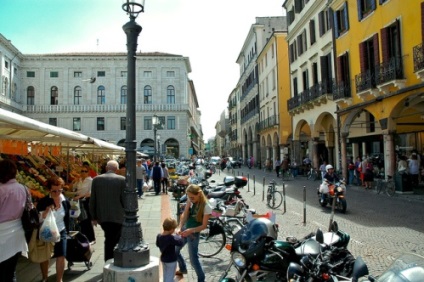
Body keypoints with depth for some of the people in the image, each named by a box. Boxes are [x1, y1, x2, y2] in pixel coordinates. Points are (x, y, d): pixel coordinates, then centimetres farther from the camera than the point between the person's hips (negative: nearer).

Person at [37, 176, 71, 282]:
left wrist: (67, 232, 12)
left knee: (61, 256, -4)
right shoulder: (43, 202, -15)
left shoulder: (65, 202, -5)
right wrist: (46, 212, -33)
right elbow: (38, 220, -15)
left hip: (61, 233, 1)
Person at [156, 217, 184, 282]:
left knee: (165, 276, 24)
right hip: (171, 260, -7)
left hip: (163, 259, 7)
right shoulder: (171, 238, -31)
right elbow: (181, 243, -29)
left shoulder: (159, 236, -9)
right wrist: (178, 236, -13)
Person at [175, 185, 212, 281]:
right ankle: (183, 269, 48)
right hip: (184, 229, 7)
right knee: (174, 250, 21)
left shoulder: (207, 207, -23)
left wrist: (190, 230, -29)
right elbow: (184, 215, -8)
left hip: (194, 234, -7)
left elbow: (204, 225, -18)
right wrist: (180, 227, -23)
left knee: (193, 259, 0)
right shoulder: (190, 200, -6)